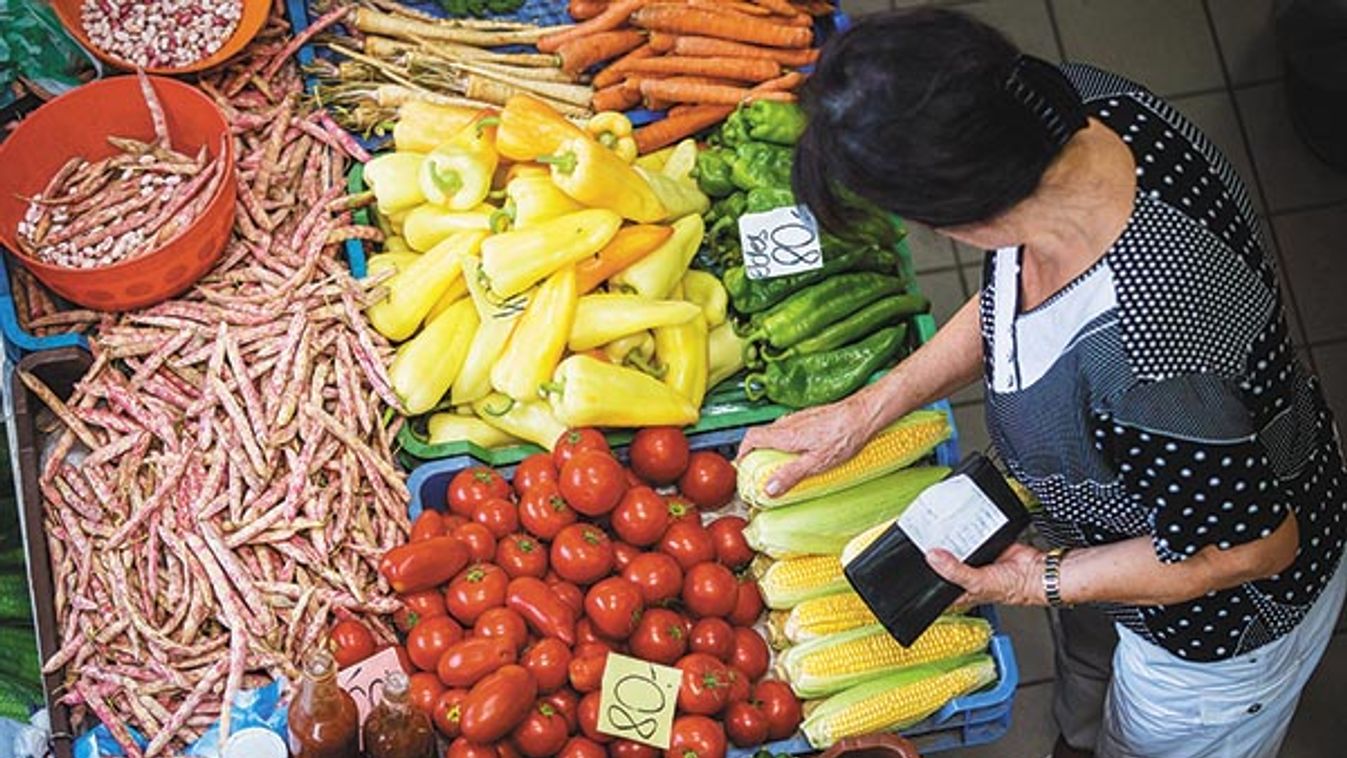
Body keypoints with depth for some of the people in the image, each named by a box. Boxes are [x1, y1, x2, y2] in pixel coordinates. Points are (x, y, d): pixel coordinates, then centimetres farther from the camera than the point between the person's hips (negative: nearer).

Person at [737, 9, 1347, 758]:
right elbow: (1014, 298, -5)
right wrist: (868, 408, -7)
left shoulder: (1145, 376, -49)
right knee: (1091, 671, 38)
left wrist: (1045, 580, -19)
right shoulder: (1082, 102, -26)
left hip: (1223, 623, -7)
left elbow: (1256, 547, -29)